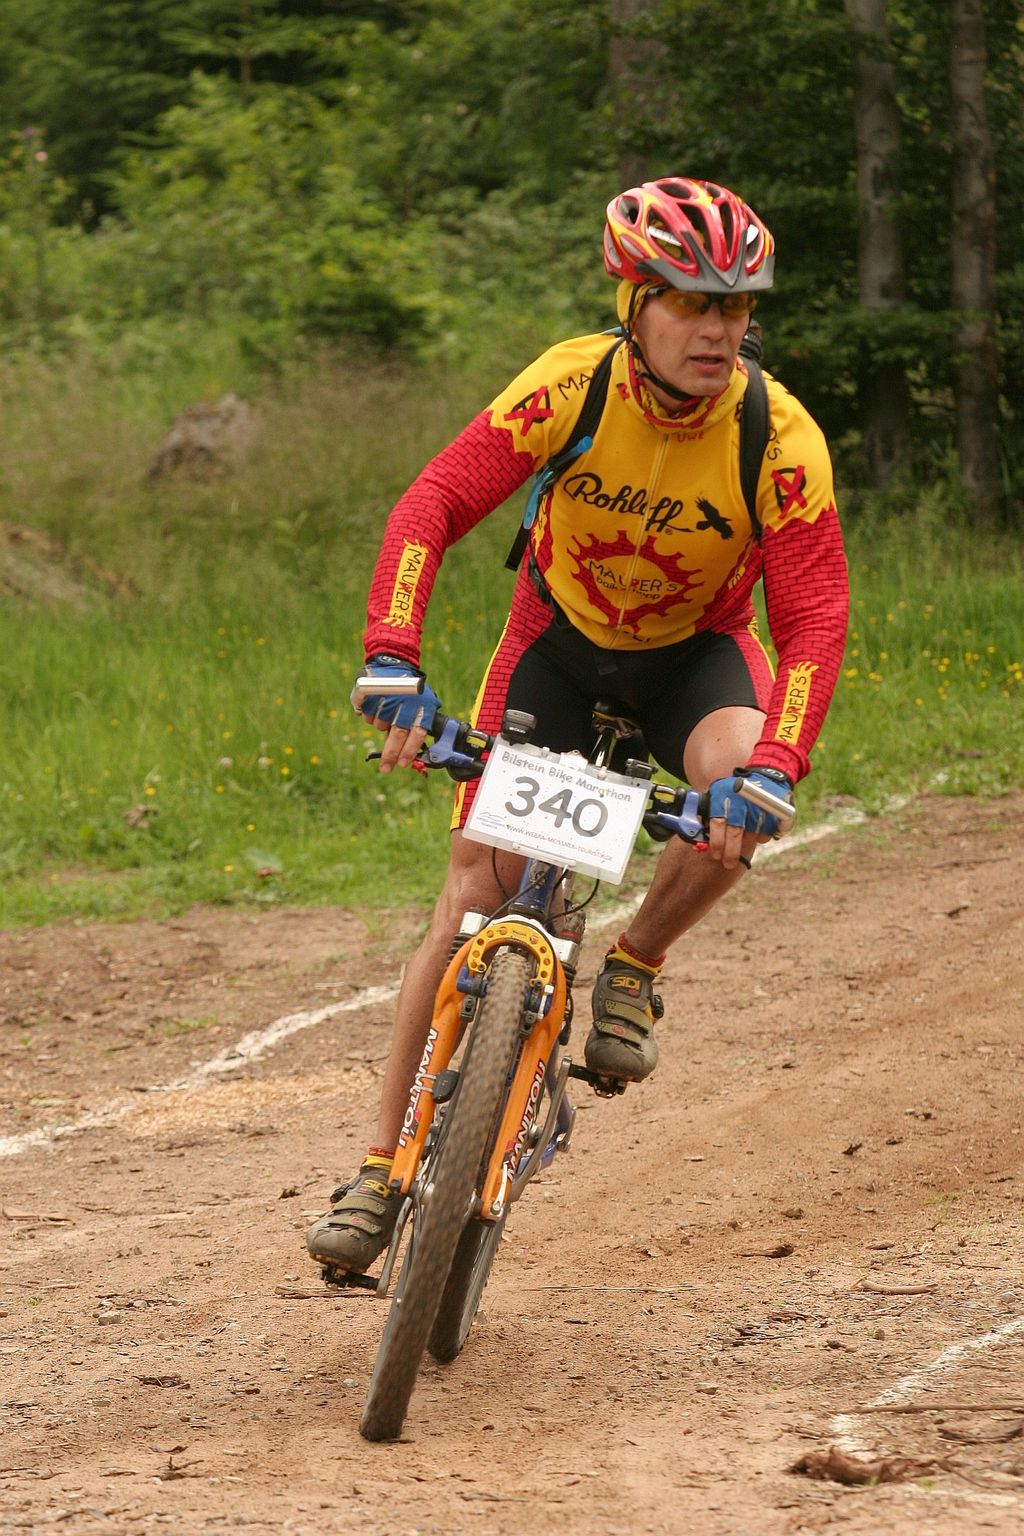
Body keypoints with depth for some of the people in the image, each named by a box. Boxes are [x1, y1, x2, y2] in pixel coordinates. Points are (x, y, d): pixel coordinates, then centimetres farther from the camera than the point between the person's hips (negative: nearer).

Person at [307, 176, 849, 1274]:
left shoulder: (779, 440, -28)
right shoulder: (570, 386, -27)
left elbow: (813, 621, -28)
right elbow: (432, 506, -28)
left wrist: (771, 770, -43)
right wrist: (391, 661, -41)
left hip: (696, 648, 0)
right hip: (561, 633, 0)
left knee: (737, 795, -35)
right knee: (473, 894, -8)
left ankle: (635, 967, -5)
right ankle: (383, 1167, 1)